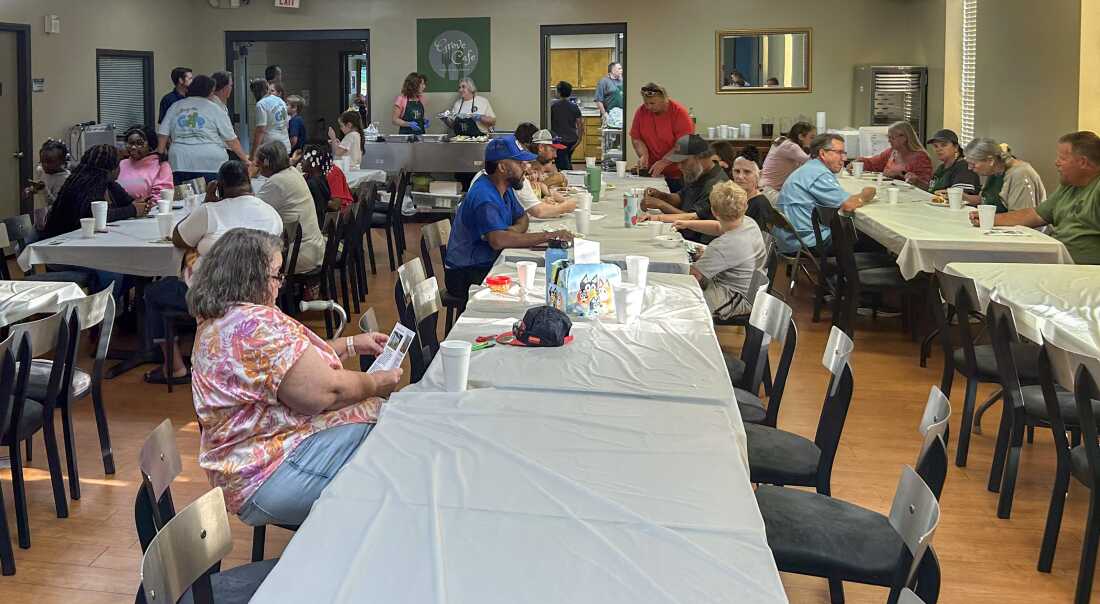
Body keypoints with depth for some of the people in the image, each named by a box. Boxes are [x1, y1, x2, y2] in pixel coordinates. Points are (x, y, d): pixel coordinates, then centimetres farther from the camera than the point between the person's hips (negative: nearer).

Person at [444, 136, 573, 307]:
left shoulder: (505, 189, 8)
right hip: (465, 276, -9)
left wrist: (516, 229, -6)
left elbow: (522, 217, 21)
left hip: (488, 265, 9)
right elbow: (498, 240, -37)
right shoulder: (484, 196, -23)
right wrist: (549, 236, -34)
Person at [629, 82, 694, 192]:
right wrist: (643, 155, -12)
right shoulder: (641, 112, 1)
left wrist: (663, 162, -23)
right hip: (652, 172, 3)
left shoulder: (679, 112, -12)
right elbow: (636, 138, 6)